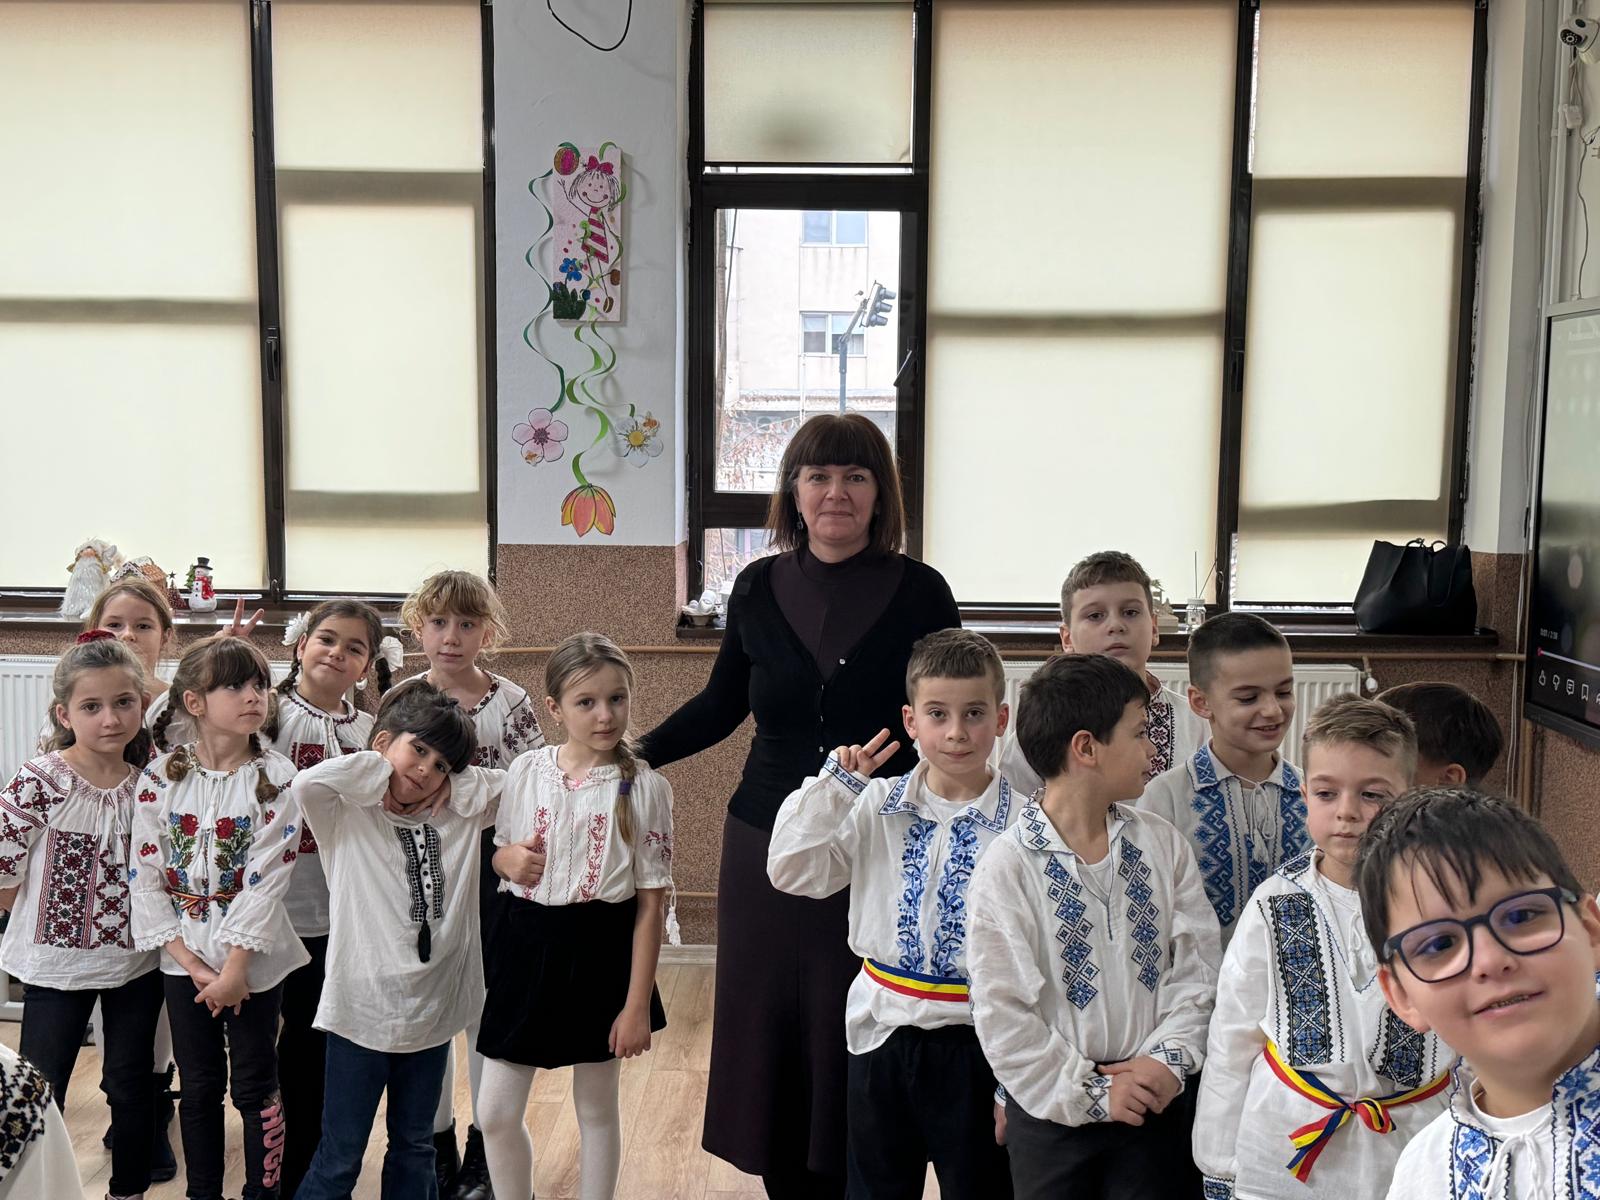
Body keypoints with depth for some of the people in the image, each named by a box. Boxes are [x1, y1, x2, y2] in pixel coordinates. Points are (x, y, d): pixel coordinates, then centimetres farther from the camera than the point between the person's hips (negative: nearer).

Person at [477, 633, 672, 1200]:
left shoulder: (645, 787, -9)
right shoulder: (526, 772, -1)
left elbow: (651, 902, -8)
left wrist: (638, 1003, -10)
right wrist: (509, 858, -10)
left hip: (601, 951, -3)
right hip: (527, 945, 3)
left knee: (596, 1108, 13)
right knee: (496, 1113, 7)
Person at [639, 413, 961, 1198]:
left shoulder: (919, 592, -6)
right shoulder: (759, 587, 3)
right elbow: (721, 706, 13)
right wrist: (633, 754, 5)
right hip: (767, 848, 3)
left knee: (855, 1054, 4)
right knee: (769, 1042, 10)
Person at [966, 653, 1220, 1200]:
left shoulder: (1163, 844, 1)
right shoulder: (1006, 867, -13)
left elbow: (1197, 964, 2)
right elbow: (1000, 1011, -13)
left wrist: (1170, 1057, -10)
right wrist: (1088, 1092, -12)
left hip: (1153, 1101, 3)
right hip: (1052, 1109, -3)